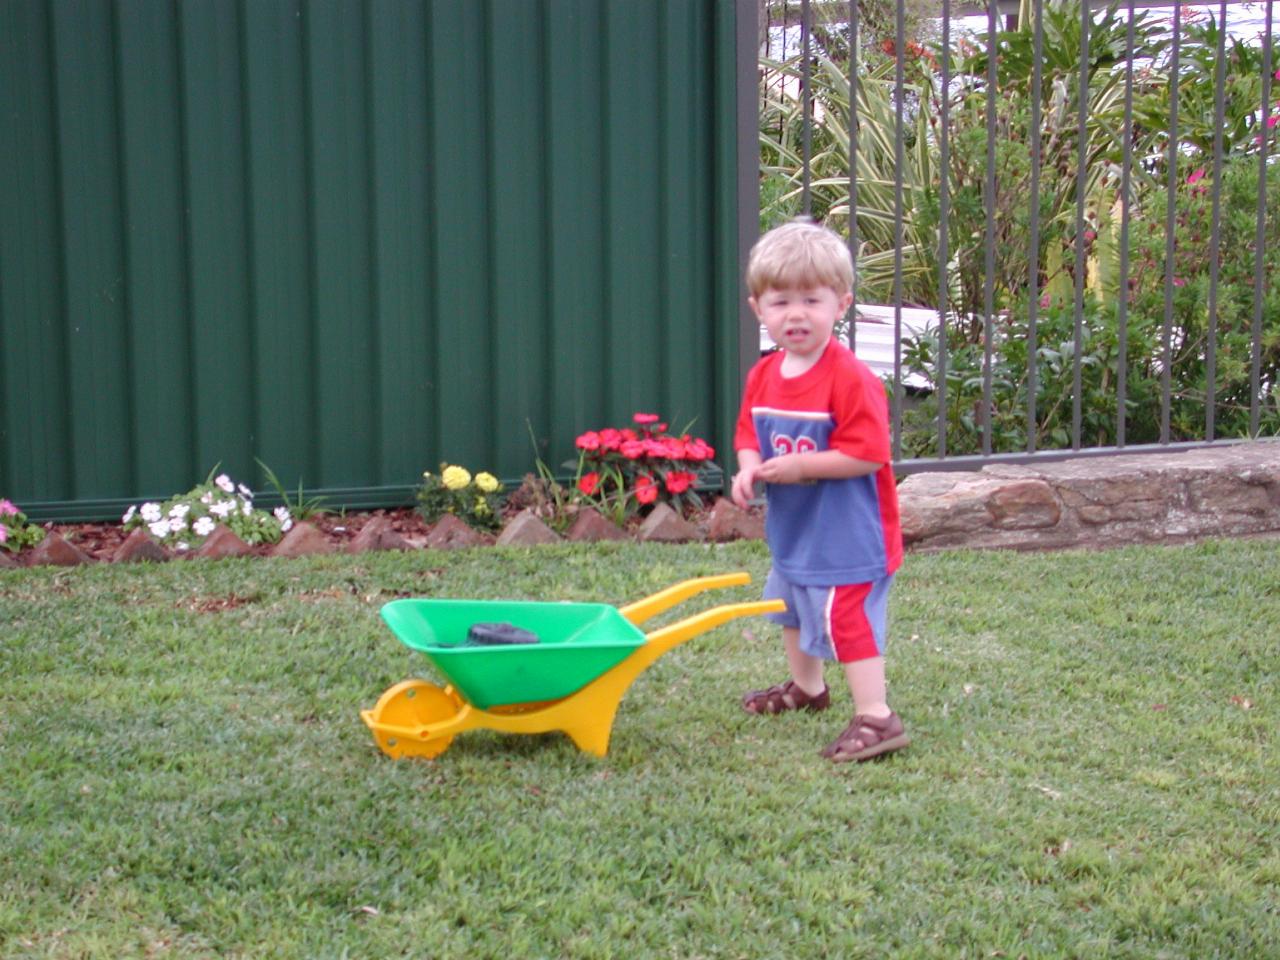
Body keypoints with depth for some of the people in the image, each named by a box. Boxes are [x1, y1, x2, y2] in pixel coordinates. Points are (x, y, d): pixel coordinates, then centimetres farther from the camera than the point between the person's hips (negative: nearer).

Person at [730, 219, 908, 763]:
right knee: (791, 605, 27)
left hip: (847, 532, -10)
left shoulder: (850, 379, -24)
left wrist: (800, 465, -27)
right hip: (792, 528, 10)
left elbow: (867, 453, -27)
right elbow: (750, 432, 12)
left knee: (846, 617, -14)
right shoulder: (763, 376, 1)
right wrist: (750, 467, -9)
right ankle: (806, 688, 50)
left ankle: (875, 717, -8)